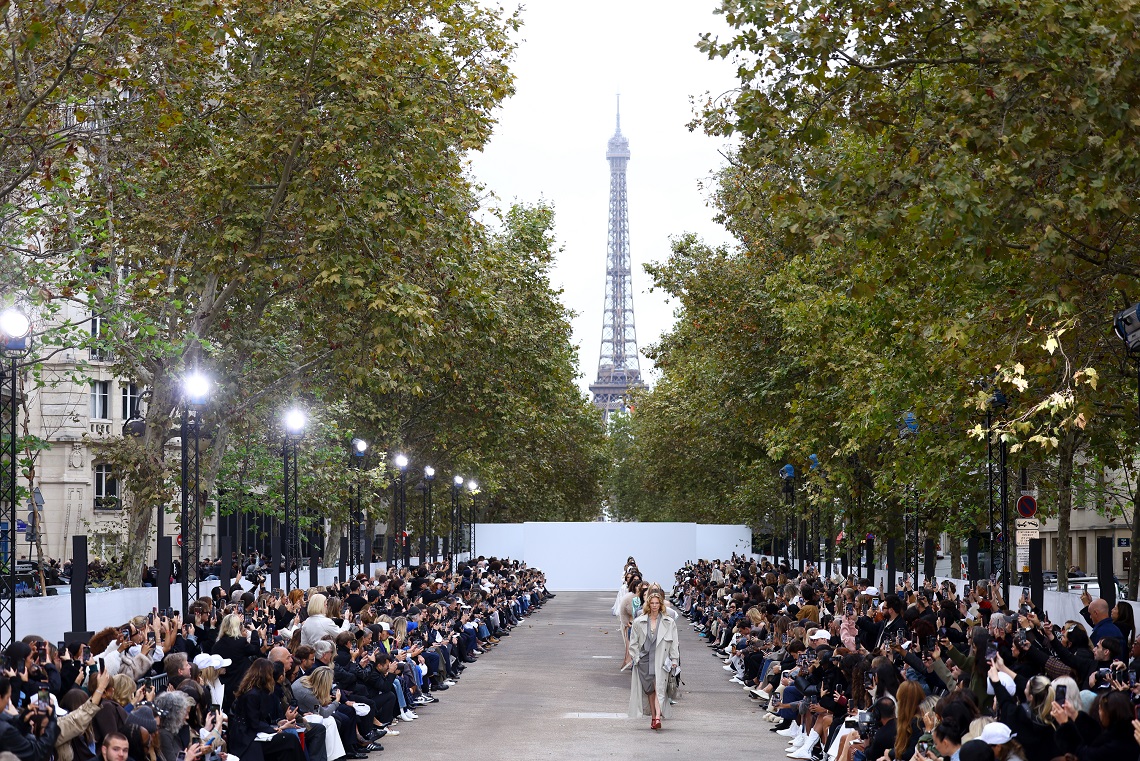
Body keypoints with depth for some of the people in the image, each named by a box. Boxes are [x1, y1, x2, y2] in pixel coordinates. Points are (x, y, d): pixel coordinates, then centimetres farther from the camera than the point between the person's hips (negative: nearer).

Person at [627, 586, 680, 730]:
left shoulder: (669, 622, 2)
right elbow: (634, 641, 10)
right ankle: (653, 716, 15)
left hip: (660, 659, -2)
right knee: (649, 689, 6)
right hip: (644, 658, 2)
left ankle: (657, 717, -22)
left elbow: (674, 642, 4)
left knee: (658, 687, -14)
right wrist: (635, 657, 2)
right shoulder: (639, 622, 5)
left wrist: (674, 660, 1)